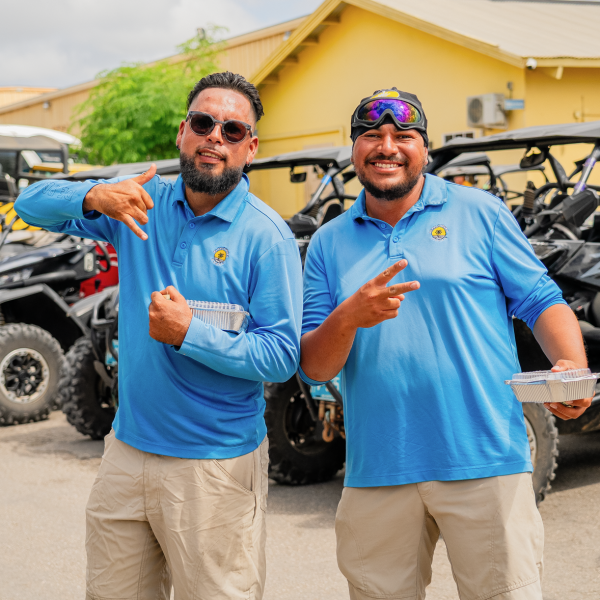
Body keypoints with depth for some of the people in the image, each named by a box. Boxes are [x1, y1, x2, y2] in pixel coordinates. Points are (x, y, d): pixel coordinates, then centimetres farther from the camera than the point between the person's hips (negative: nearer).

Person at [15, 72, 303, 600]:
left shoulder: (267, 237, -11)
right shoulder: (140, 204, 3)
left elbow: (282, 357, -14)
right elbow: (31, 203, 3)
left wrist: (188, 334, -24)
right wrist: (94, 196, -17)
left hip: (215, 470, -5)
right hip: (126, 453, 5)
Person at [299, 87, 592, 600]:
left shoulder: (480, 212, 6)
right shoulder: (329, 243, 11)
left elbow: (541, 301, 5)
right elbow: (313, 369, 6)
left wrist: (572, 365, -15)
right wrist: (347, 319, -15)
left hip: (484, 464, -2)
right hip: (377, 475, 3)